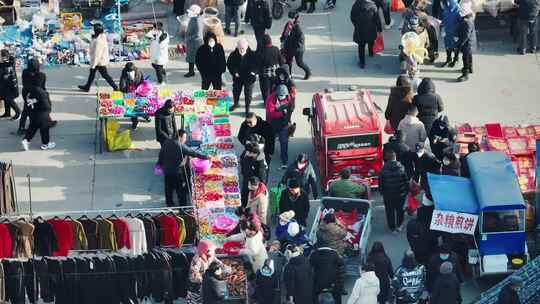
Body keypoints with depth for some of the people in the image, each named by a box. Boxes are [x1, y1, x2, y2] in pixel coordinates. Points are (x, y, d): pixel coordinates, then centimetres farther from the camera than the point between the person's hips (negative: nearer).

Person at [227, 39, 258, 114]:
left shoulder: (252, 55, -15)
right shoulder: (233, 55, -12)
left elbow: (257, 64, -4)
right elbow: (229, 64, -1)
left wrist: (253, 72, -17)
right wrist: (234, 72, -12)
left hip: (249, 77, -2)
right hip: (238, 77, 3)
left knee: (248, 93, 2)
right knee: (236, 90, 20)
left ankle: (247, 108, 15)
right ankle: (236, 103, 46)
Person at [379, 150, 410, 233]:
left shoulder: (383, 169, -15)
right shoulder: (401, 168, -15)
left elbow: (381, 183, -7)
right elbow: (406, 181, -8)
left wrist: (381, 191, 9)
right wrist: (406, 191, 6)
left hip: (388, 195, -1)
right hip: (400, 194, 1)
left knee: (390, 211, 13)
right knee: (399, 210, 19)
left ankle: (392, 227, 20)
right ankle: (399, 226, 29)